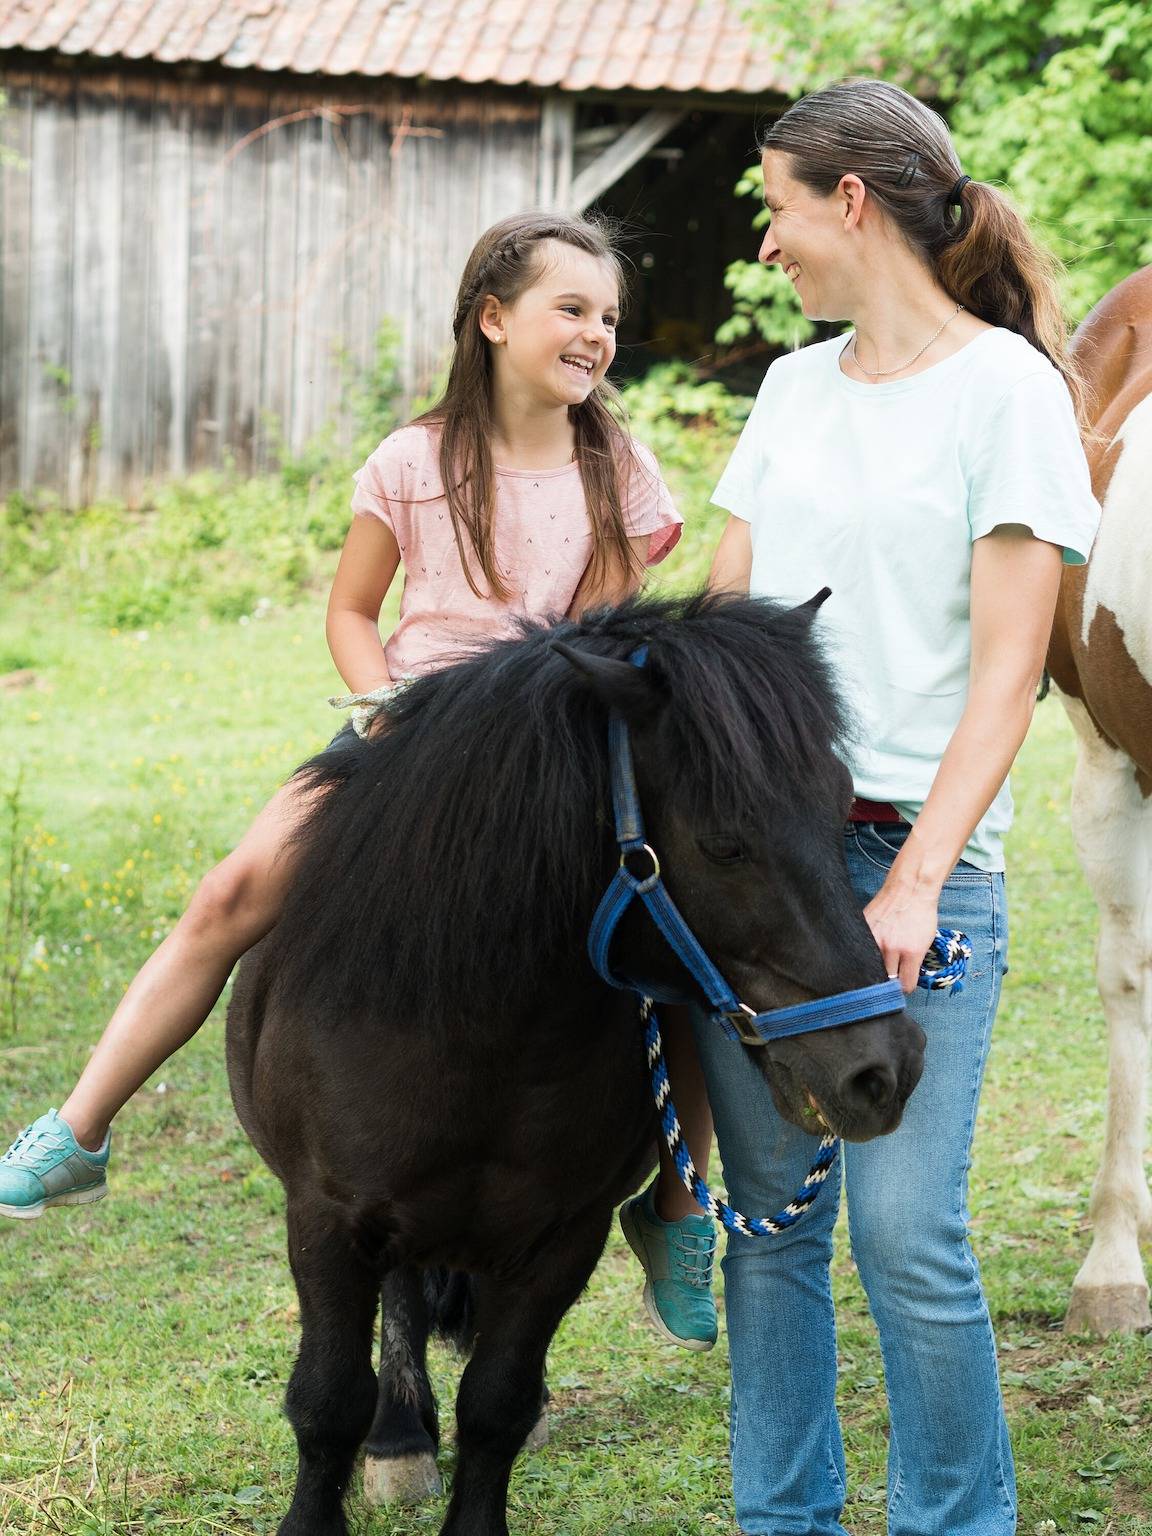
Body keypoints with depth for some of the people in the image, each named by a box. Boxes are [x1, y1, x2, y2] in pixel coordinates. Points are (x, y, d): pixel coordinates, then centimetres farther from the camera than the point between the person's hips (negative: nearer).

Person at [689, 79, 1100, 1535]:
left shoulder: (1007, 388, -5)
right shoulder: (793, 387, 14)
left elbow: (1006, 670, -11)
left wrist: (916, 883, -19)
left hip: (913, 847, -6)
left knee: (905, 1228, -10)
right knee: (771, 1212, 9)